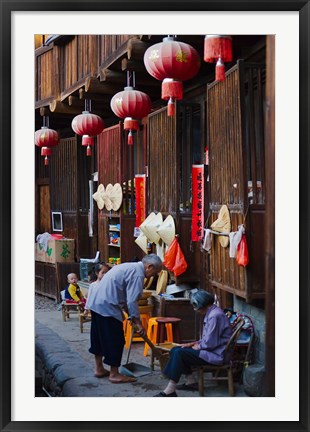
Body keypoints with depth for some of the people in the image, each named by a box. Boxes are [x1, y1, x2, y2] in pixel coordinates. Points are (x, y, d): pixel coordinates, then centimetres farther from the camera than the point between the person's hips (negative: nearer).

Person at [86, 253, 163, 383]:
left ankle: (99, 369, 29)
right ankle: (114, 374, 6)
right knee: (116, 340, -1)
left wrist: (131, 316, 25)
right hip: (107, 306, -10)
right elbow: (132, 301, -17)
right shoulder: (138, 273, -13)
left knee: (99, 336, 18)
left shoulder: (130, 267, 18)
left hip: (95, 302, 11)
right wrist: (138, 323, -9)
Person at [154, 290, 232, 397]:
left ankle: (170, 390, -19)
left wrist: (197, 346, -6)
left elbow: (210, 343, -23)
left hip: (215, 355, -11)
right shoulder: (211, 313, 12)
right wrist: (194, 343, 9)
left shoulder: (215, 316, -21)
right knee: (175, 350, 6)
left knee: (178, 353, -20)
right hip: (211, 349, 11)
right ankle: (191, 382, 10)